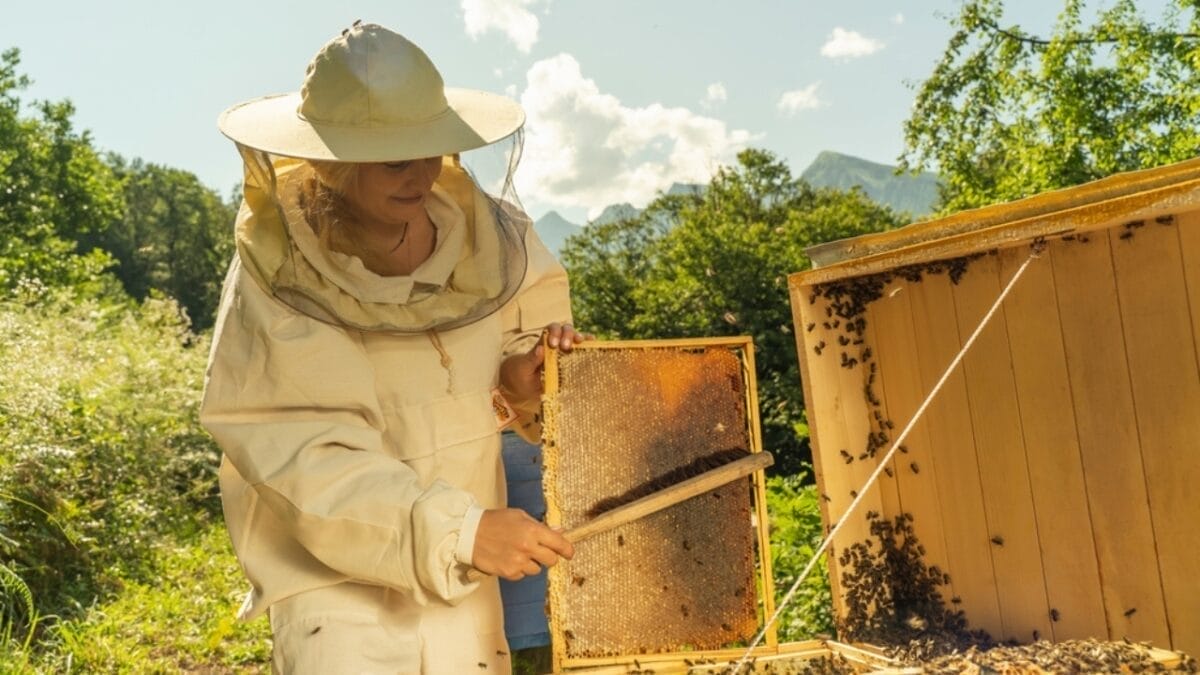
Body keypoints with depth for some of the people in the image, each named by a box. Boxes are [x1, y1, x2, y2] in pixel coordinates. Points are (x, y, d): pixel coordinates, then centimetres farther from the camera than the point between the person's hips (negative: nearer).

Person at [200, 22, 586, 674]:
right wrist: (460, 529, -30)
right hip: (333, 571, -3)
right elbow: (303, 456, -22)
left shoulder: (482, 232, -7)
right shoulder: (277, 276, -18)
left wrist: (524, 384, -13)